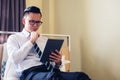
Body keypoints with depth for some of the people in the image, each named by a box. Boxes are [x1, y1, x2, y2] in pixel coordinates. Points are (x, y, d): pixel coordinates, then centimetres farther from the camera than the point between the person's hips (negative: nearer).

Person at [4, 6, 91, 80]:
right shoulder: (14, 38, 16)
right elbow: (15, 59, -4)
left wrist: (58, 62, -4)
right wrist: (31, 41, 0)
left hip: (48, 71, 4)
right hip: (30, 72, -4)